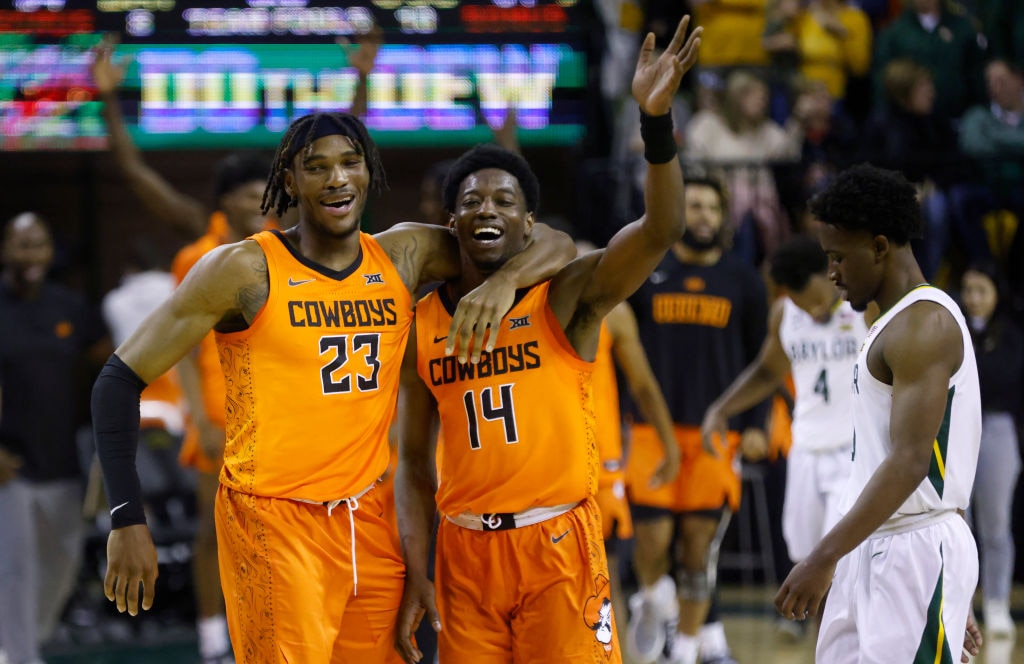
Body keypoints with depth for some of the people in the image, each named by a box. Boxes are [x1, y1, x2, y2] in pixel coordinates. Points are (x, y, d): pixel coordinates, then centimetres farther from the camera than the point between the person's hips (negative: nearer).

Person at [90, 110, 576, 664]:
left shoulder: (403, 257, 6)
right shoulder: (244, 270, -7)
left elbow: (553, 245, 9)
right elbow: (121, 379, -6)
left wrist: (504, 281, -15)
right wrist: (127, 521, -14)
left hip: (371, 521, 5)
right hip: (273, 520, -5)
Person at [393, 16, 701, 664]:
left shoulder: (567, 297, -3)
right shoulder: (422, 325, 7)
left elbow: (662, 229, -20)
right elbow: (415, 463, 11)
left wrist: (657, 120, -34)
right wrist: (417, 575, 2)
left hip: (558, 543, -3)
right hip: (465, 552, 3)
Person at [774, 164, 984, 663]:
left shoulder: (923, 324, -14)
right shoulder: (895, 323, 18)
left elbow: (911, 462, -22)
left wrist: (826, 557, -26)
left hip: (916, 553, -10)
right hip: (875, 551, 10)